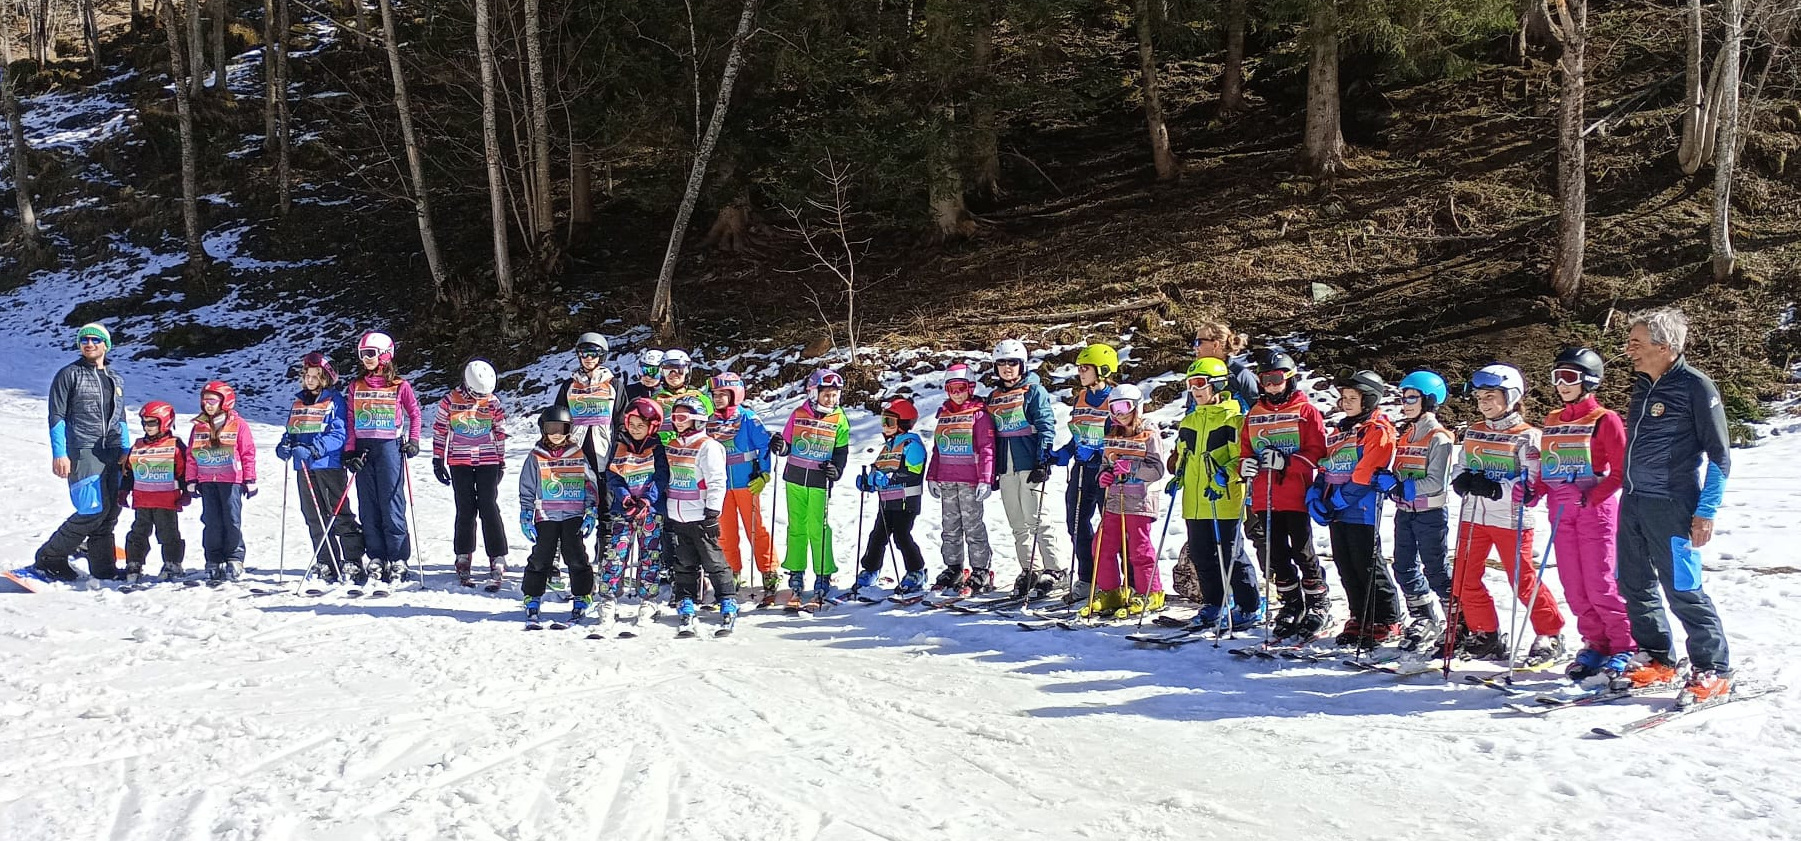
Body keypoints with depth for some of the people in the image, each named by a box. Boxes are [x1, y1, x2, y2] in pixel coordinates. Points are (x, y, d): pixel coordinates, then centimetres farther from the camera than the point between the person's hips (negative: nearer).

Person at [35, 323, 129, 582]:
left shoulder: (116, 379, 18)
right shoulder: (68, 375, 1)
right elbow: (57, 416, -4)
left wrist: (126, 452, 15)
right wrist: (59, 454, -12)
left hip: (113, 452, 6)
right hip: (82, 451, -6)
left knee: (110, 512, 1)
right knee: (94, 510, -14)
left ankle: (103, 568, 9)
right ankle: (49, 559, -1)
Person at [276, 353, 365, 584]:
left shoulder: (334, 400, -4)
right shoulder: (298, 403, 17)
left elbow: (339, 434, -14)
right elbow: (291, 431, 22)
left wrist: (314, 448, -25)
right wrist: (285, 446, 0)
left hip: (330, 464, -6)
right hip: (304, 468, 7)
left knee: (339, 513, -6)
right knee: (314, 517, 8)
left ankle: (352, 560, -3)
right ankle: (325, 563, 13)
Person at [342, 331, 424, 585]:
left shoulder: (399, 386, 1)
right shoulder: (356, 386, 10)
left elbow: (414, 413, 10)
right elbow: (351, 421, 9)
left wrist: (413, 441, -1)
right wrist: (350, 451, 1)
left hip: (389, 447, -4)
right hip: (363, 449, 4)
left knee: (391, 505, -6)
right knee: (368, 507, 4)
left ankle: (398, 560, -2)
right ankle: (376, 559, 9)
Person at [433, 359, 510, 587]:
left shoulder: (493, 403, 1)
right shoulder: (450, 401, -2)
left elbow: (500, 433, 11)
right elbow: (439, 429, 6)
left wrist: (501, 461, 13)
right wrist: (438, 460, 6)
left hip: (488, 462, 0)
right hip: (459, 463, 0)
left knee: (489, 509, -6)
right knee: (466, 511, 0)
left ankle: (498, 560, -4)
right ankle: (463, 560, 11)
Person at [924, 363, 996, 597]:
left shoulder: (979, 414, -4)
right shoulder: (943, 413, 16)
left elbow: (987, 448, -9)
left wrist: (986, 479, -15)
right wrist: (932, 477, 17)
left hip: (970, 480, -6)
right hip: (946, 481, 6)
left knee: (973, 525, -4)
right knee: (950, 526, 10)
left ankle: (981, 571, 2)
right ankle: (953, 569, 19)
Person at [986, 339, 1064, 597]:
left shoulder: (1034, 391, -1)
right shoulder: (993, 397, 17)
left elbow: (1046, 425, -9)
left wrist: (1043, 461, -18)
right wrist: (992, 471, 17)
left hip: (1029, 465, -6)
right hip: (1005, 468, 6)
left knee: (1036, 520, -9)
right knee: (1018, 524, 8)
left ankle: (1054, 571, -6)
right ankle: (1030, 571, 13)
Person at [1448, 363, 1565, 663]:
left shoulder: (1527, 436, -7)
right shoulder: (1473, 433, 13)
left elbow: (1529, 484, -13)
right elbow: (1459, 470, 17)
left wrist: (1497, 489, -26)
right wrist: (1463, 481, -7)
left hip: (1510, 520, -6)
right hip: (1474, 517, 6)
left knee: (1523, 582, -2)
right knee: (1464, 581, 5)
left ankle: (1551, 635, 13)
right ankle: (1486, 636, 17)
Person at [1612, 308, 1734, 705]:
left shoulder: (1695, 386, -9)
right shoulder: (1642, 386, 13)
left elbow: (1719, 455, -9)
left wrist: (1706, 512, -14)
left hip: (1671, 506, -8)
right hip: (1633, 503, 8)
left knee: (1682, 590, -7)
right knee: (1635, 585, 12)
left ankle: (1713, 670, 2)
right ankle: (1655, 660, 25)